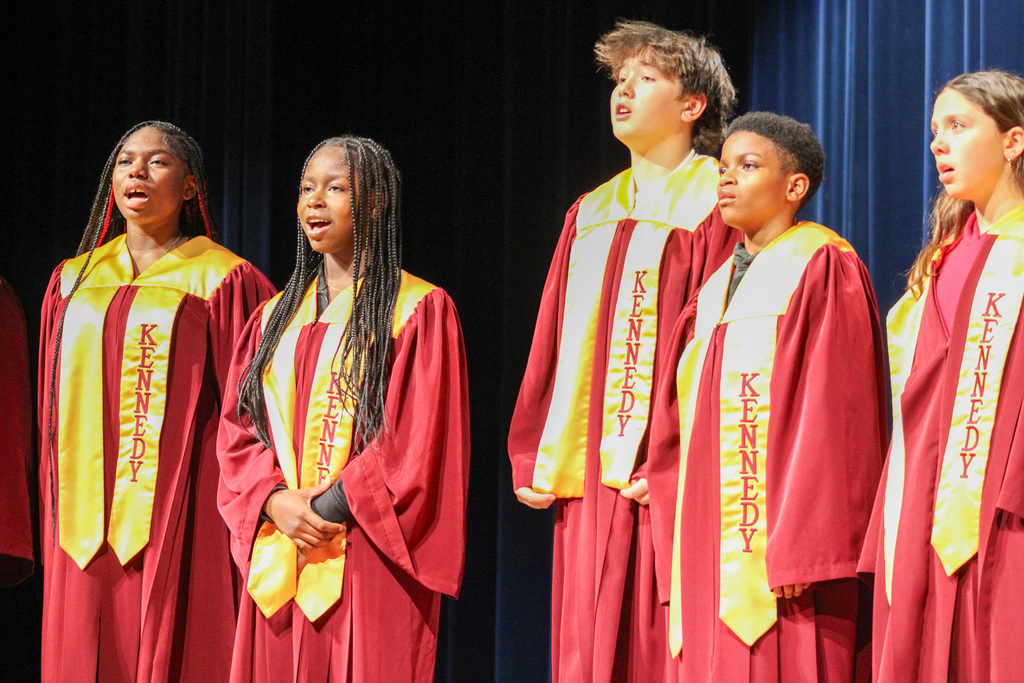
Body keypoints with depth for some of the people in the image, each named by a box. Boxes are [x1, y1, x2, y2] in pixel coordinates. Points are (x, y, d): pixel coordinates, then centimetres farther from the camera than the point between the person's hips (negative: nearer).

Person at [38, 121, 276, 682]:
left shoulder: (223, 282, 1)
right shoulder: (73, 282, 15)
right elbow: (53, 413, 18)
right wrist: (56, 519, 13)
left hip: (180, 518, -4)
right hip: (86, 524, 4)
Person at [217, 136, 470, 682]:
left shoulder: (418, 310, 1)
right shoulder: (277, 318, 17)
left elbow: (419, 440, -8)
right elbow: (239, 431, 12)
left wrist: (330, 508, -13)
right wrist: (275, 502, -7)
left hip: (367, 560, -5)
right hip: (279, 566, 5)